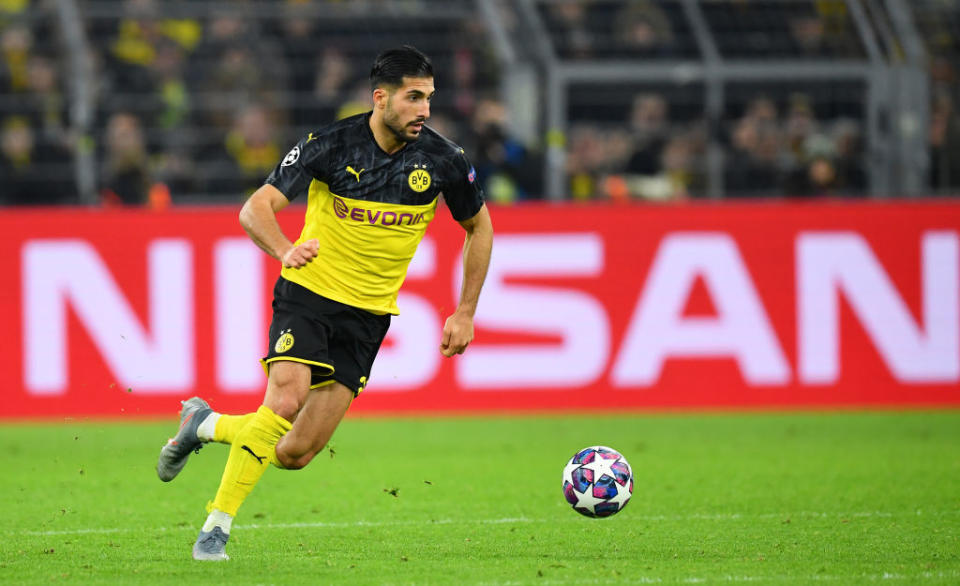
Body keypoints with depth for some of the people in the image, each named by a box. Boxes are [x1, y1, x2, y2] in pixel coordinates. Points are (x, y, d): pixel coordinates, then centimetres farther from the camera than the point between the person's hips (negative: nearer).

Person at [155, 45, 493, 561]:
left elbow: (479, 227, 12)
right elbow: (255, 209, -18)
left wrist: (466, 313, 8)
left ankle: (204, 425, 24)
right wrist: (286, 251, -40)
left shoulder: (442, 161, -6)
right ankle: (217, 525, -13)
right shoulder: (331, 145, -14)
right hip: (308, 291, -3)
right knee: (285, 401, -28)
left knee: (294, 454, -4)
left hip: (368, 313, 3)